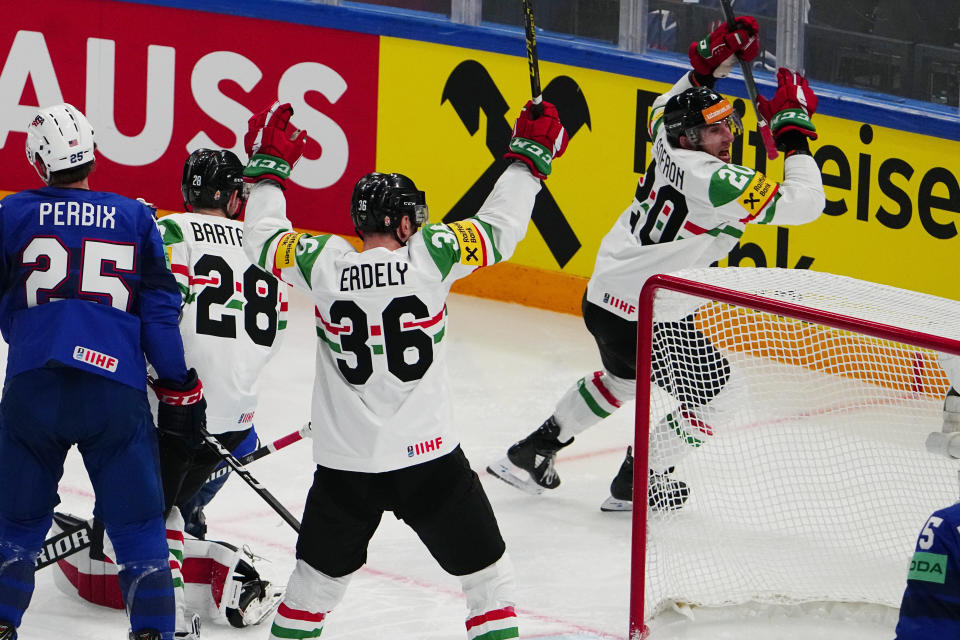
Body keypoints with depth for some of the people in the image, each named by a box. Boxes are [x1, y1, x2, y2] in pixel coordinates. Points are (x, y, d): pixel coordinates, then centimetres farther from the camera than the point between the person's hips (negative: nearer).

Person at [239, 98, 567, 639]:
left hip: (345, 463, 3)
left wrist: (269, 167, 23)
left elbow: (263, 239, 12)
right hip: (428, 455, -3)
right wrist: (529, 155, 9)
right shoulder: (430, 256, -11)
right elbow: (500, 226, -3)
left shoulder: (324, 264, -5)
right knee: (486, 568, 11)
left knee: (320, 571, 21)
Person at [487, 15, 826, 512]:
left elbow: (664, 109, 27)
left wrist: (711, 63, 15)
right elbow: (804, 204, -27)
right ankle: (636, 484, 17)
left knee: (623, 377, 35)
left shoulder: (670, 142, -1)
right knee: (717, 397, 7)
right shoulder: (715, 182, -25)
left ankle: (532, 452, 41)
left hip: (603, 296, 9)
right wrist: (794, 131, -18)